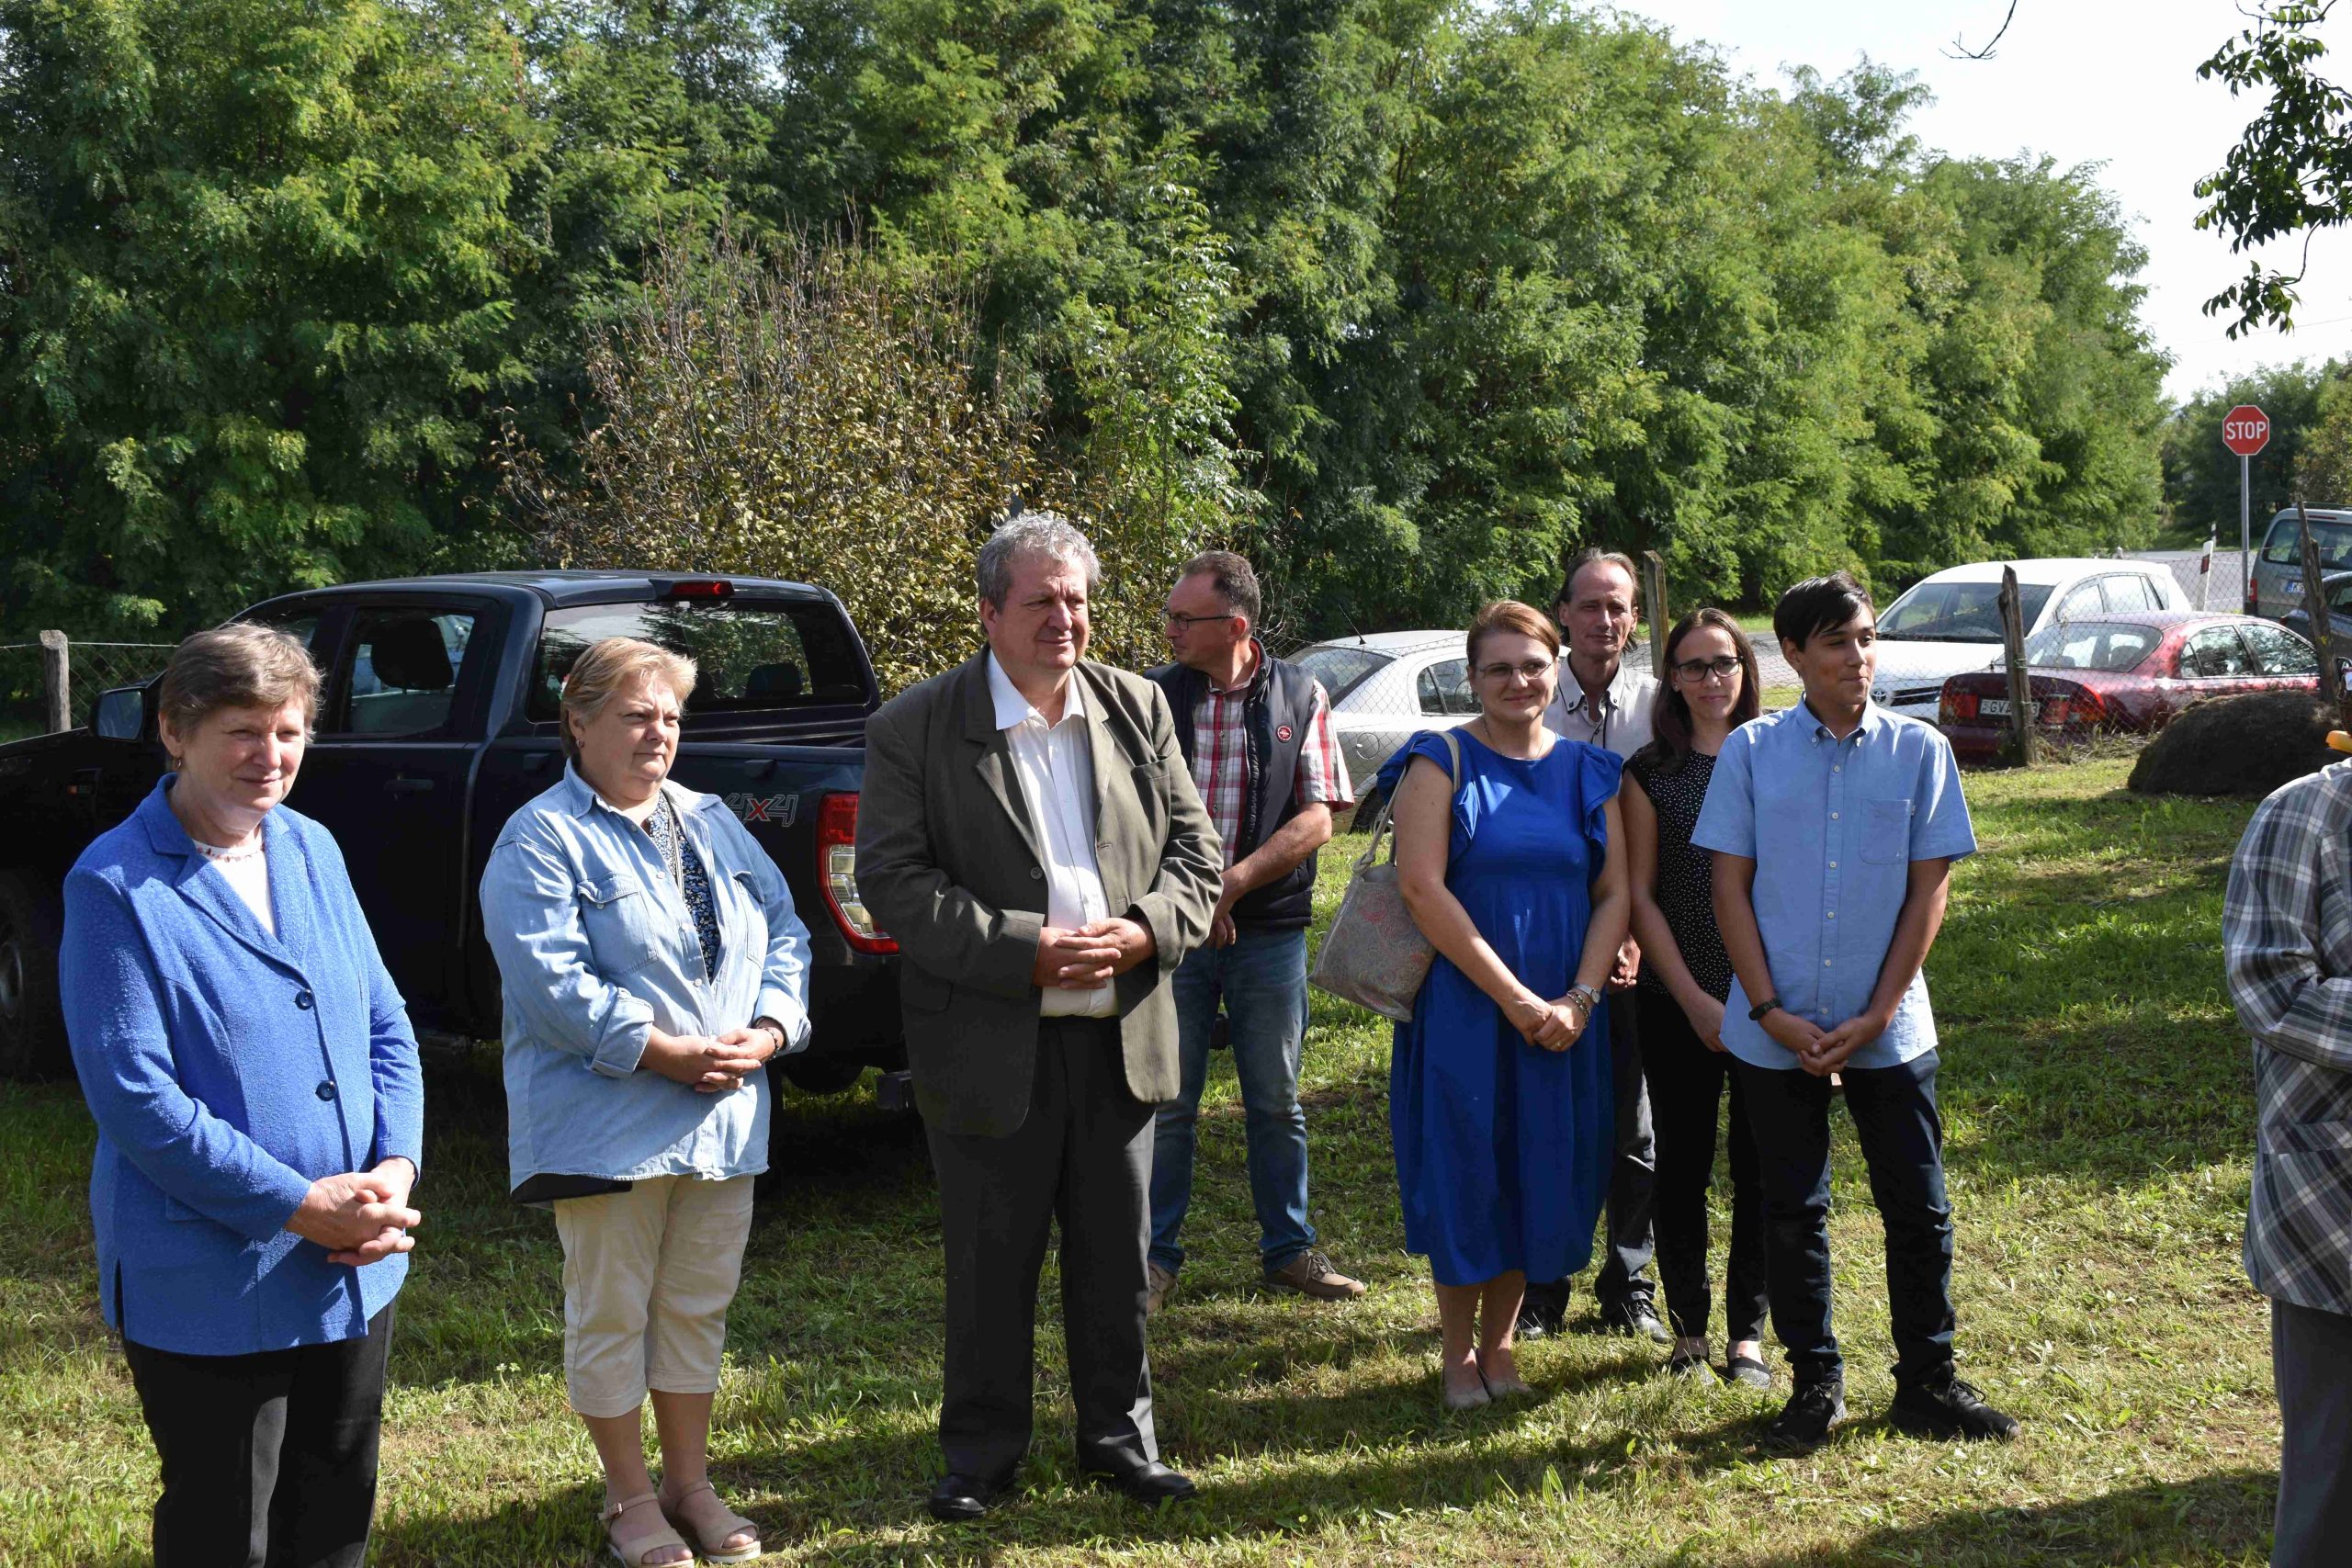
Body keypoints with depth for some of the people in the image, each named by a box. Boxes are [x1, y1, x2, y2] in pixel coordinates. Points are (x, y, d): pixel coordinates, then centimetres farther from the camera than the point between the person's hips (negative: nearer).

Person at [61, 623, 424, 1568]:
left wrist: (395, 1167, -8)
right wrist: (301, 1206, -20)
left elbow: (385, 1023, 10)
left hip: (355, 1268, 6)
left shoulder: (312, 850, 7)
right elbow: (131, 1093, -19)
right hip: (209, 1285, -6)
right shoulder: (115, 886, -13)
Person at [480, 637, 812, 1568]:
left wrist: (766, 1031, -7)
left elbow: (783, 930, 11)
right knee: (612, 1317, 5)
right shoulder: (541, 841, -9)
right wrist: (672, 1053, -20)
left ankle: (690, 1482, 29)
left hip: (724, 1121, 6)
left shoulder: (712, 822, 13)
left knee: (698, 1309, 15)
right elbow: (554, 984, -18)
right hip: (608, 1126, -6)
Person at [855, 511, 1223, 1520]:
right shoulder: (915, 729, -7)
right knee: (990, 1264, 8)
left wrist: (1147, 930, -12)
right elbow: (893, 881, -12)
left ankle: (1119, 1438, 30)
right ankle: (982, 1454, 24)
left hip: (1121, 1038, 4)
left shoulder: (1138, 708, 6)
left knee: (1116, 1255, 14)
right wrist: (1025, 950, -20)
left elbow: (1194, 845, 8)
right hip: (992, 1047, -3)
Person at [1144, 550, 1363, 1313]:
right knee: (1166, 1101, 5)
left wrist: (1233, 883, -15)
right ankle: (1157, 1257, 16)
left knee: (1277, 1103, 10)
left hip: (1270, 930, 0)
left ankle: (1289, 1248, 23)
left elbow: (1316, 819, -4)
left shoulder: (1300, 697, 0)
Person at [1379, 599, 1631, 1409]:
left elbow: (1615, 892, 6)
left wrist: (1580, 998, -10)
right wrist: (1516, 1000, -17)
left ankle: (1499, 1341, 23)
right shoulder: (1440, 761, -5)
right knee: (1465, 1168, 1)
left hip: (1563, 1015, 4)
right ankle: (1456, 1351, 16)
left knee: (1540, 1169, 7)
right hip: (1464, 1003, -3)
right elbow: (1422, 886, -14)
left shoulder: (1588, 771, 8)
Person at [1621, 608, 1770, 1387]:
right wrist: (1693, 997, -7)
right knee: (1681, 1165, 5)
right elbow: (1640, 896, 1)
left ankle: (1746, 1331, 16)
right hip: (1678, 1003, 0)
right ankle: (1689, 1328, 18)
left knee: (1760, 1168, 4)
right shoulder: (1651, 771, 2)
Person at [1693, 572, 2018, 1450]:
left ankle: (1926, 1384, 19)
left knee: (1918, 1208, 5)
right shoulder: (1752, 751, 0)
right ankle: (1815, 1382, 21)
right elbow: (1730, 888, 0)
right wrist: (1771, 1013, -8)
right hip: (1777, 1034, 0)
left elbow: (1930, 889, -1)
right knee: (1792, 1211, 8)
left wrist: (1875, 1016, -8)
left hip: (1888, 1031, 0)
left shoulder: (1918, 751, 0)